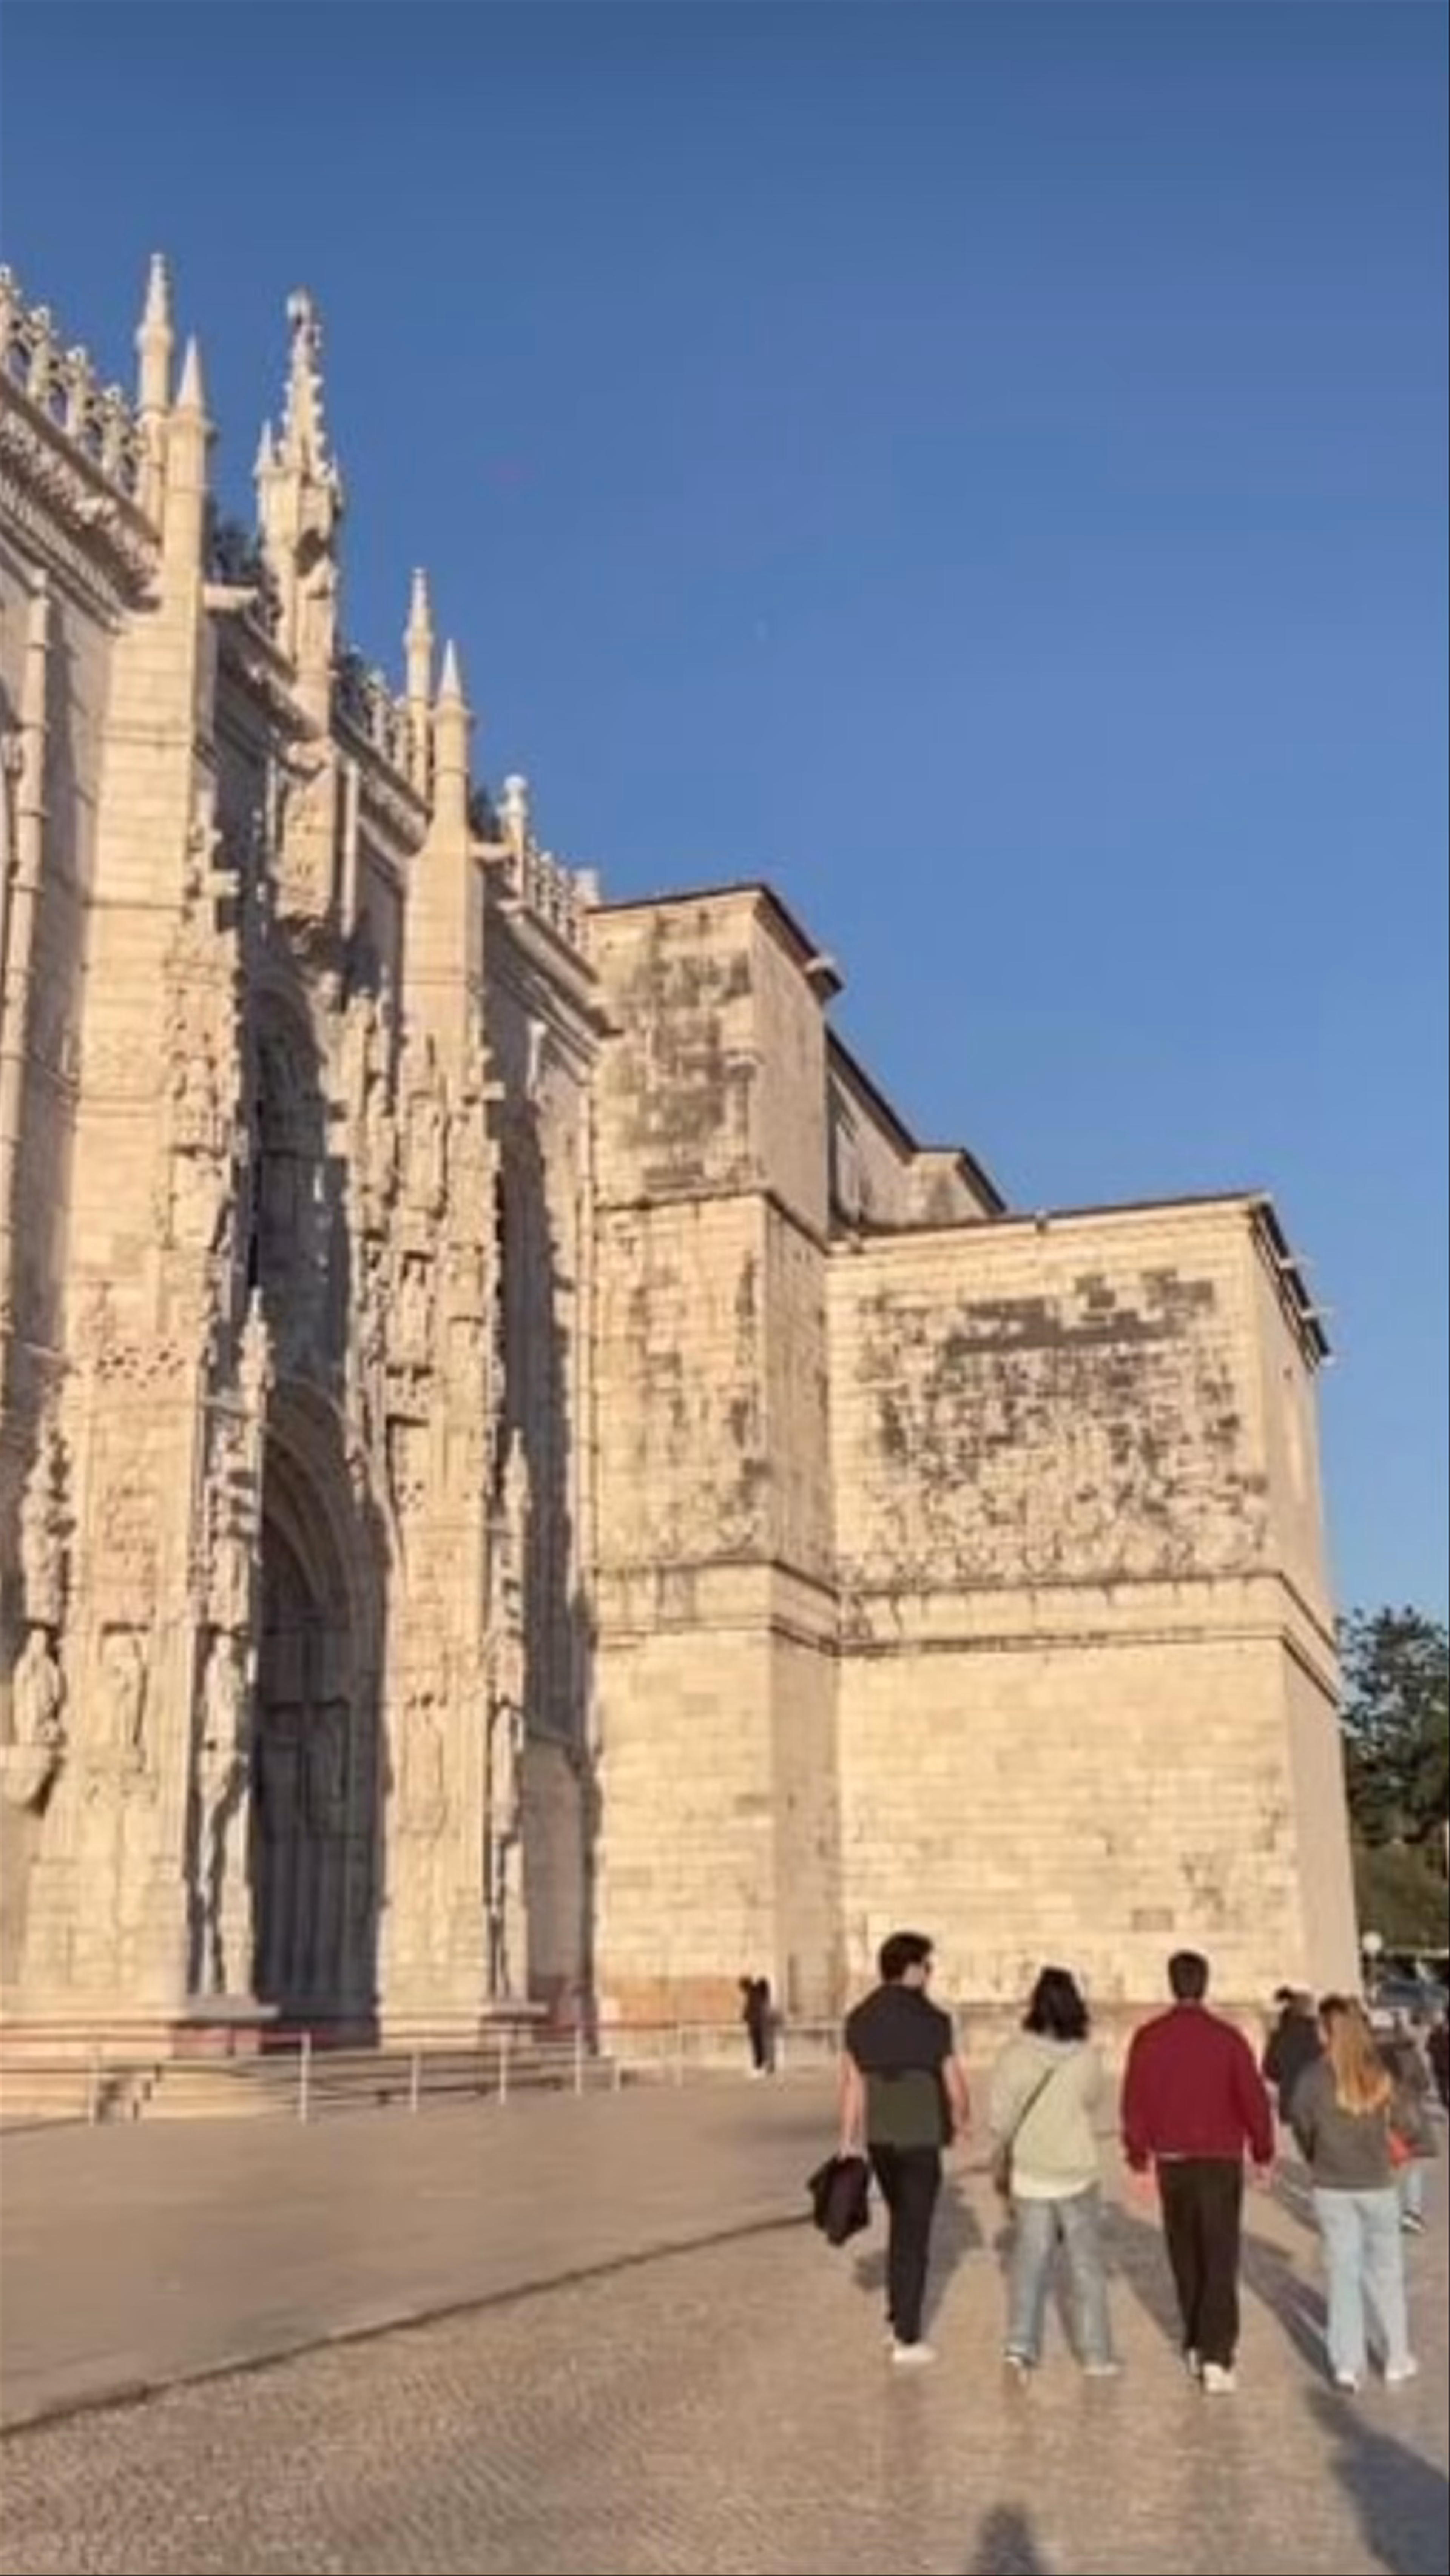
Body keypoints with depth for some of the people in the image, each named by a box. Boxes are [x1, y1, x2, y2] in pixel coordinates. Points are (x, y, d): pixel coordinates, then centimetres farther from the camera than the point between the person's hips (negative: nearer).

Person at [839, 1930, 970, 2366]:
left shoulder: (859, 2019, 0)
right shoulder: (933, 2021, -14)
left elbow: (851, 2086, -1)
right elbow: (954, 2084, -7)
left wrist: (848, 2145, 3)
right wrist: (961, 2120, 14)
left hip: (878, 2139, 5)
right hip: (920, 2141, -5)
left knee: (902, 2223, 24)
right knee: (915, 2236, 4)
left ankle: (898, 2317, 29)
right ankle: (907, 2340, 7)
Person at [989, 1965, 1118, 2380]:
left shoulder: (1015, 2055, -13)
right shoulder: (1087, 2057, -13)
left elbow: (1000, 2120, -7)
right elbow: (1092, 2101, 5)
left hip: (1030, 2175, 0)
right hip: (1077, 2175, 0)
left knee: (1028, 2263, 11)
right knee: (1087, 2265, 13)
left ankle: (1021, 2345, 1)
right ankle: (1096, 2354, 19)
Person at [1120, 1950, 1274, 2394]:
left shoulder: (1148, 2038, -5)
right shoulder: (1228, 2039, -10)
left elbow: (1135, 2101, -2)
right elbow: (1254, 2099, -7)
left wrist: (1138, 2157, 9)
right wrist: (1263, 2154, 6)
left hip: (1172, 2162, 2)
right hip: (1220, 2160, -2)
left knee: (1187, 2260, 18)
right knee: (1220, 2261, 1)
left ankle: (1197, 2345, 26)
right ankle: (1216, 2356, -9)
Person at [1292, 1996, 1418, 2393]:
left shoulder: (1314, 2080, -12)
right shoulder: (1381, 2076, -10)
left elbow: (1303, 2130, -3)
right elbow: (1391, 2127, -6)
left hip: (1332, 2188, -1)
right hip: (1377, 2185, 1)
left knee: (1343, 2273, 10)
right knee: (1387, 2272, 16)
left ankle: (1347, 2364, 9)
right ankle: (1398, 2360, 25)